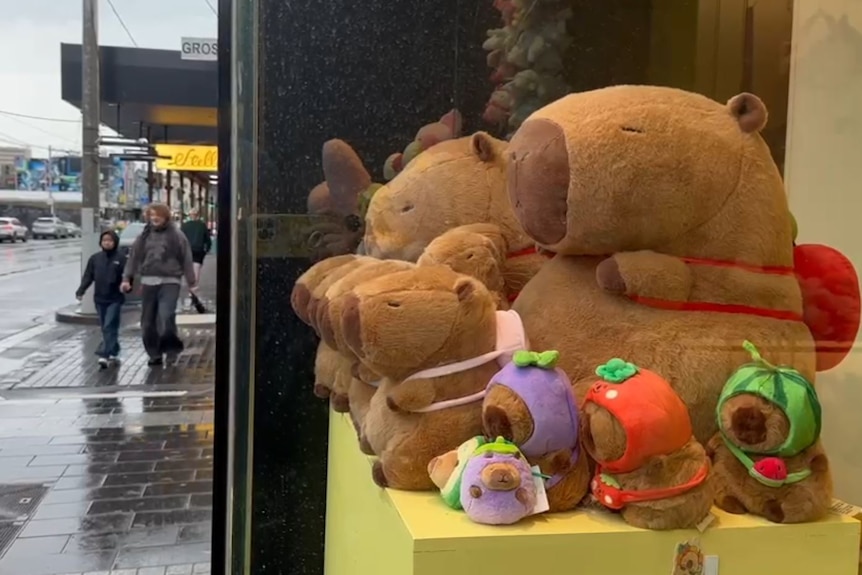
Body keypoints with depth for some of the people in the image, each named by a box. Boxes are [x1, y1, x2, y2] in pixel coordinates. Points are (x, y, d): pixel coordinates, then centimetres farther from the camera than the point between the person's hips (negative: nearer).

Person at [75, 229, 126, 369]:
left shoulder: (121, 258, -4)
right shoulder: (95, 258, 8)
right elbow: (88, 276, 7)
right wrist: (80, 291, -4)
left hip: (115, 299, -5)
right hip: (99, 299, 5)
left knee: (109, 327, -11)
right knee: (105, 328, 11)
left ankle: (104, 355, -14)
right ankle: (113, 354, 22)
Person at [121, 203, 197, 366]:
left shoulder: (176, 235, -1)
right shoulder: (145, 235, 10)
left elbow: (186, 259, -2)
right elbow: (134, 257, 12)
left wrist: (191, 282, -5)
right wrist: (127, 278, 5)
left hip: (170, 281, -4)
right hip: (148, 282, 4)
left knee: (166, 316, -19)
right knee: (148, 321, 6)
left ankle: (171, 347, 1)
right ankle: (154, 354, 19)